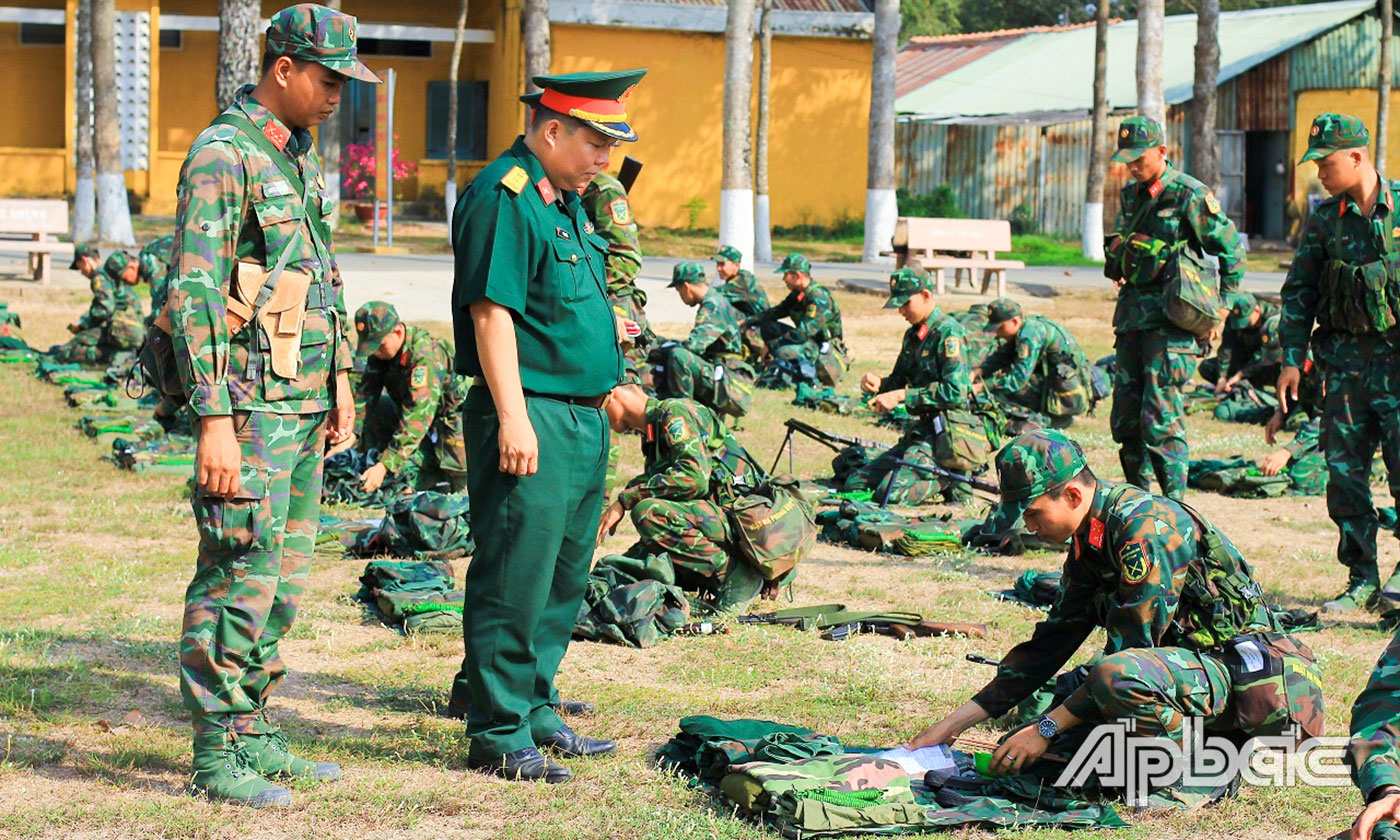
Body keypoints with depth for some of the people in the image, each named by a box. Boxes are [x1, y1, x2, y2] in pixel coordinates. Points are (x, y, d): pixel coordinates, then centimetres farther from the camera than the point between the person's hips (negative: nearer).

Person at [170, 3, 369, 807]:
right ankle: (217, 757, 2)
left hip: (304, 404, 9)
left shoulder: (301, 155, 15)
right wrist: (215, 424, -21)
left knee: (286, 578, 13)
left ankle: (254, 735, 22)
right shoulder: (223, 156, -13)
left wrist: (341, 379, 19)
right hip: (252, 407, -9)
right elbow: (194, 295, -18)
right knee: (239, 578, -5)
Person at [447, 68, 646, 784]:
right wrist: (513, 417, -24)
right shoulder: (502, 198, -14)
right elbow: (492, 312, -20)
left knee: (562, 582, 16)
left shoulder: (565, 200, 18)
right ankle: (498, 737, 0)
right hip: (529, 420, -10)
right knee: (515, 582, -6)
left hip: (581, 421, 10)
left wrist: (609, 389, 24)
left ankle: (532, 711, 26)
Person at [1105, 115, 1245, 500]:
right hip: (1132, 315, 7)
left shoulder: (1190, 196, -9)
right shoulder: (1131, 195, 13)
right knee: (1125, 419, 8)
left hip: (1171, 319, -7)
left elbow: (1232, 252, -4)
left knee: (1161, 419, -12)